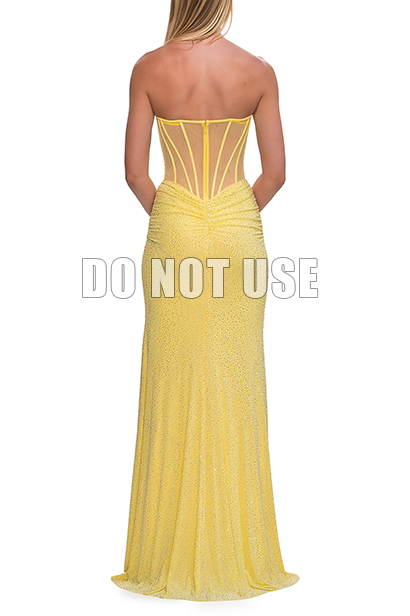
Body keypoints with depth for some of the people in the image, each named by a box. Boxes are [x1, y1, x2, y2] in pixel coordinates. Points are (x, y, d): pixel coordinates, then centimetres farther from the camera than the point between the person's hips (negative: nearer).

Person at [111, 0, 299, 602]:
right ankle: (238, 554, 17)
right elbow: (275, 173, 0)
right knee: (235, 390, 8)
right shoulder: (259, 71, -1)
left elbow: (135, 171, -3)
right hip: (240, 232, 1)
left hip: (173, 234, 0)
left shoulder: (150, 68, -3)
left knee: (174, 390, 6)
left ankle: (172, 557, 15)